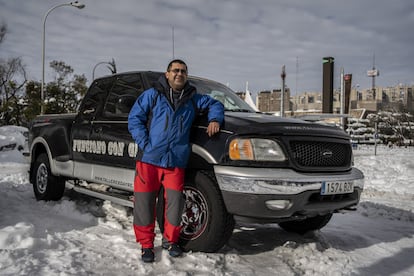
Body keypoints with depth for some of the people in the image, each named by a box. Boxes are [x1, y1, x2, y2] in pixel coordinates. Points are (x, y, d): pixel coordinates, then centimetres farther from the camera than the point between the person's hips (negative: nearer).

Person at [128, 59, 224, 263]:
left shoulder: (193, 99, 16)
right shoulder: (151, 95, 6)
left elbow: (214, 104, 28)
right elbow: (134, 119, 3)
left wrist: (215, 119, 6)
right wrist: (145, 143, -9)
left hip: (176, 162, 2)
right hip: (149, 158, -2)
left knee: (174, 202, 1)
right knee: (144, 202, 0)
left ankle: (170, 240, 24)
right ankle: (146, 244, 17)